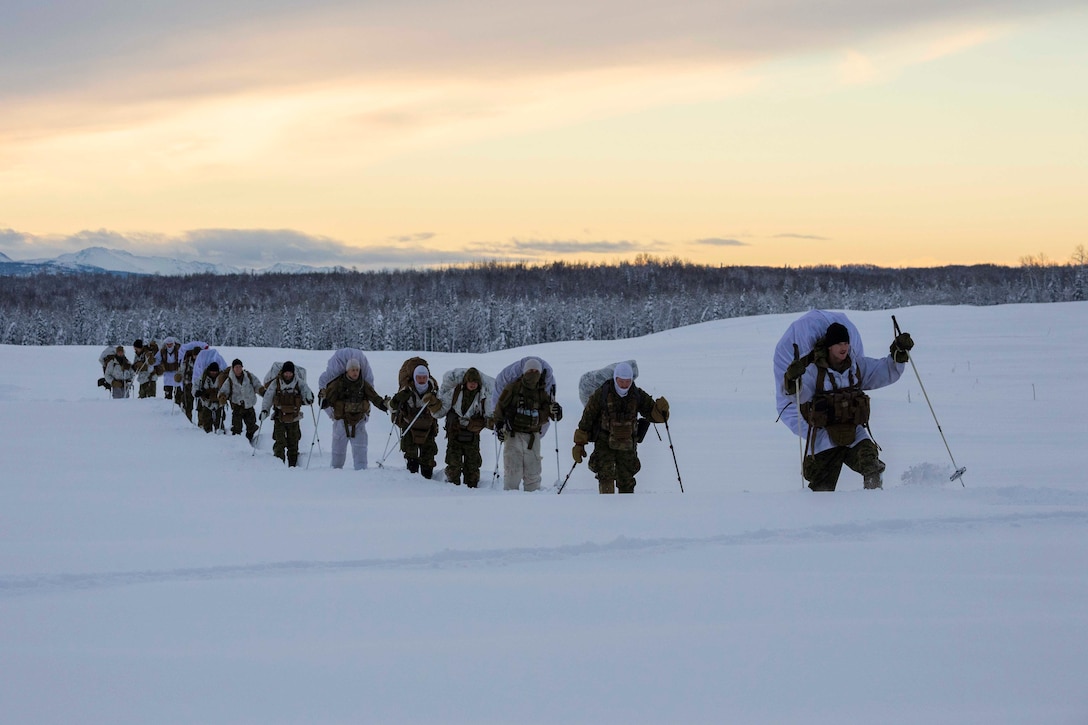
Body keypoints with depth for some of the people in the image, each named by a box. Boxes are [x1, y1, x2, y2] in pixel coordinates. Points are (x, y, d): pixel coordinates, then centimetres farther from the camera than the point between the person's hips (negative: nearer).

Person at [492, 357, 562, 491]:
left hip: (533, 438, 3)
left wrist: (555, 411, -15)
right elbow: (500, 406, 4)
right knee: (513, 471, -7)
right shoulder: (513, 388, 0)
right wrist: (498, 425, -5)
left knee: (533, 473, 5)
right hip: (513, 435, -3)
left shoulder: (542, 393, 10)